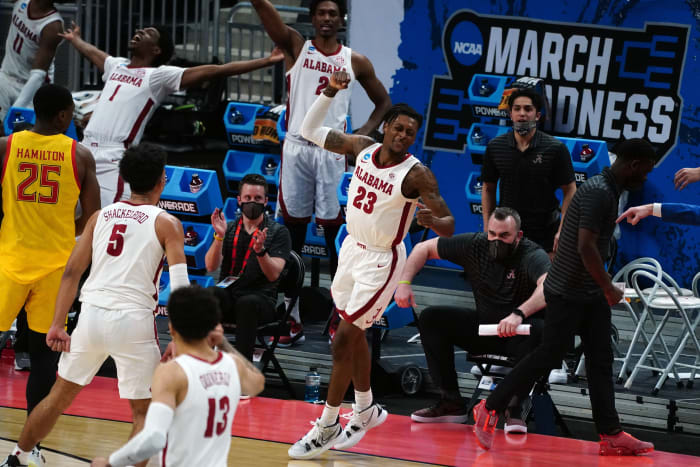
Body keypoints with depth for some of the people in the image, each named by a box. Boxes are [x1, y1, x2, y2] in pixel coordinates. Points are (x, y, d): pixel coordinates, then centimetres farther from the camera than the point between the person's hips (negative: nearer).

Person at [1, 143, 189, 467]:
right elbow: (179, 286, -8)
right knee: (145, 412, 9)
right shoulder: (166, 223, 1)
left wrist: (58, 325, 11)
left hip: (92, 315, 4)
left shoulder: (101, 216, 14)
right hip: (133, 320, -4)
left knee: (60, 395, 22)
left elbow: (72, 272, 10)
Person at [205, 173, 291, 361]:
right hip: (228, 297, 2)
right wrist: (219, 236, -12)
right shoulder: (229, 229, 18)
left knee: (247, 303, -39)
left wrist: (261, 250, -24)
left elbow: (273, 274, -5)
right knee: (212, 294, -34)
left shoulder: (278, 232, 8)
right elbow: (211, 266, 3)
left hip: (261, 298, -2)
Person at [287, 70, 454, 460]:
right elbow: (310, 131, 3)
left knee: (344, 339, -8)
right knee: (353, 335, 18)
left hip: (381, 260, -7)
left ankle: (327, 427, 3)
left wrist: (434, 221, -47)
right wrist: (330, 92, -9)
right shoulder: (362, 147, -5)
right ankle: (367, 411, 38)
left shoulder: (417, 175, -22)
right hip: (353, 248, 7)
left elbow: (449, 226, -24)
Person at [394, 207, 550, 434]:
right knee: (431, 319, -11)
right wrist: (404, 282, -11)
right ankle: (452, 403, -11)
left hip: (519, 332, -5)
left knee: (537, 330, -39)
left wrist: (519, 314, -60)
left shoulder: (533, 256, -22)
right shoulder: (475, 245, -7)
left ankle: (513, 409, -29)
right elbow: (424, 248, 4)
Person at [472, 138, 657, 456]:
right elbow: (586, 247, -26)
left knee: (601, 360, 6)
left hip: (590, 295, 10)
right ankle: (490, 409, 9)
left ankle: (611, 435, 6)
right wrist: (609, 289, -18)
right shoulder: (598, 192, -21)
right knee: (548, 356, -3)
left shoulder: (607, 190, 10)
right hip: (567, 294, -10)